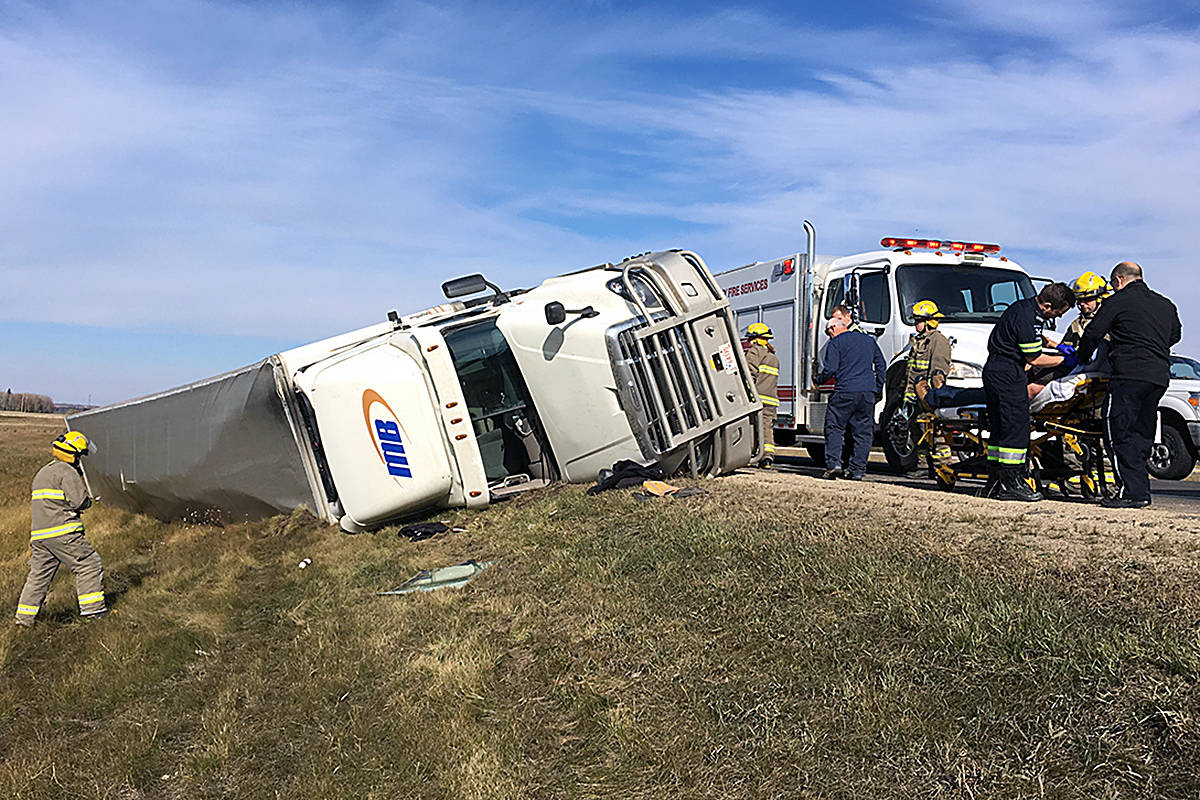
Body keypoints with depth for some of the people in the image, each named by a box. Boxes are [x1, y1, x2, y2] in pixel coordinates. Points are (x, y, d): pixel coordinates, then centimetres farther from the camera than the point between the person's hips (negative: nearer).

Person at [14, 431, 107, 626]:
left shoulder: (42, 473, 23)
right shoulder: (67, 472, -8)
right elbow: (79, 501, -15)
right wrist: (88, 500, 5)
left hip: (39, 533, 9)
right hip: (62, 533, -9)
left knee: (39, 574, 15)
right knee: (89, 566, -1)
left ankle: (25, 616, 18)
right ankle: (92, 609, -2)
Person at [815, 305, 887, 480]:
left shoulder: (836, 343, 1)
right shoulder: (868, 339, 18)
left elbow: (831, 369, -8)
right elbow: (881, 365, 20)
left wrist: (819, 379, 11)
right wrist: (878, 389, 26)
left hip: (845, 392, -5)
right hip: (868, 393, 5)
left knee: (834, 428, 5)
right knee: (863, 431, 7)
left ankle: (833, 464, -6)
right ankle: (857, 470, 6)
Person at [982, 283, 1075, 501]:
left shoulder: (1024, 307, 13)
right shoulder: (1028, 319, -19)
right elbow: (1034, 359, -11)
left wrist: (1058, 347, 29)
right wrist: (1064, 359, 0)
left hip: (993, 371, 11)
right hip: (1007, 375, -11)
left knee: (1000, 427, 12)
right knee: (1016, 427, -8)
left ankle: (994, 482, 16)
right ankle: (1010, 483, -6)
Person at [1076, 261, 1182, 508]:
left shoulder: (1118, 301, 0)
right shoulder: (1165, 305, 20)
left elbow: (1093, 334, -2)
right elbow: (1175, 334, 34)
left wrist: (1081, 358, 14)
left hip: (1130, 374, -8)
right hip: (1160, 376, 8)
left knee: (1119, 433, -6)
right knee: (1141, 434, 13)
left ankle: (1132, 491, -11)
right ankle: (1141, 492, 12)